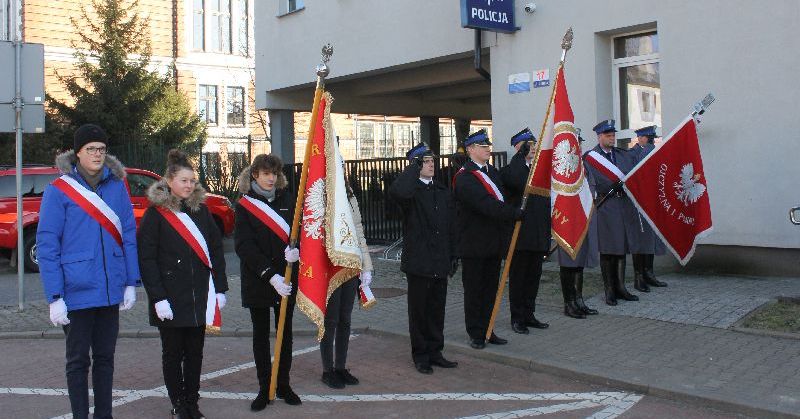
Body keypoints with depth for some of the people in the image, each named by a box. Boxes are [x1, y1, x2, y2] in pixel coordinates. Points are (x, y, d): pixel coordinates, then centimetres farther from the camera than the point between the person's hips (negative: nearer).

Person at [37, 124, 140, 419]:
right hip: (76, 292, -4)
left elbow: (129, 236, 5)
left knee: (105, 357, 15)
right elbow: (46, 246, -10)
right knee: (78, 360, 9)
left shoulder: (117, 186, 2)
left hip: (110, 291, 4)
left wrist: (131, 283, 1)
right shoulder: (59, 190, -8)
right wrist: (54, 297, -14)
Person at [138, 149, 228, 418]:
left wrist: (220, 287, 5)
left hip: (199, 296, 4)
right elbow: (146, 259, -8)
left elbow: (216, 249, 11)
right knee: (173, 353, 7)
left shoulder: (201, 210, 9)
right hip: (171, 299, -4)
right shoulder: (155, 214, -5)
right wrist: (158, 297, -14)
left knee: (195, 352, 10)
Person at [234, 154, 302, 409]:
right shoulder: (245, 205, -4)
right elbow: (244, 245, -12)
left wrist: (297, 249, -24)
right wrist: (271, 276, -22)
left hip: (287, 279, 2)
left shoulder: (287, 199, 4)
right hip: (257, 281, -2)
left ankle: (283, 385, 22)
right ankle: (264, 389, 15)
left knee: (285, 332, 9)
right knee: (260, 334, 7)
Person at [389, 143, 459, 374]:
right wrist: (413, 168, -21)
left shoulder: (443, 191, 12)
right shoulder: (411, 190, -6)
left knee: (437, 308, 12)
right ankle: (420, 355, 16)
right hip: (418, 261, -5)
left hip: (440, 262, 5)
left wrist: (453, 255, 12)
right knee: (419, 309, 5)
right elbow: (397, 192, -34)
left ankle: (435, 352, 23)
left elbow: (451, 227, 15)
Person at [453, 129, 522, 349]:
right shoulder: (464, 177, -14)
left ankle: (487, 330, 23)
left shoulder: (493, 172, 14)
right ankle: (475, 334, 12)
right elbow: (486, 204, -24)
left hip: (495, 242, 8)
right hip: (474, 244, -7)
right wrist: (516, 213, -27)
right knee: (474, 290, 3)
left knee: (491, 288, 13)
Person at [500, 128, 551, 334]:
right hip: (519, 234, -7)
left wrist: (548, 230, 15)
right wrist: (521, 154, -27)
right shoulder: (509, 170, -7)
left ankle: (529, 315, 23)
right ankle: (517, 318, 11)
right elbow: (518, 182, -32)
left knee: (534, 276, 13)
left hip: (539, 235, 7)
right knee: (518, 277, 2)